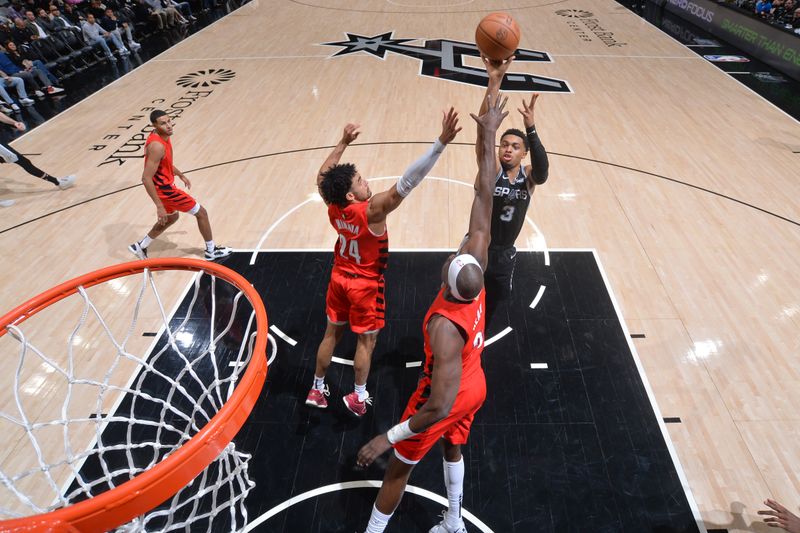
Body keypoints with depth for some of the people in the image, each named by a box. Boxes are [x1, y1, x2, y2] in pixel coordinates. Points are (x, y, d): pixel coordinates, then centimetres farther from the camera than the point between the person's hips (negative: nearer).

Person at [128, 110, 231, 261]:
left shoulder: (163, 136, 1)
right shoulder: (157, 146, -30)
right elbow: (146, 178, -31)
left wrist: (180, 175, 30)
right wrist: (159, 206, -31)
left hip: (164, 186, 10)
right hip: (164, 189, -10)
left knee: (171, 218, 30)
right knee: (201, 212, 2)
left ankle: (140, 247, 37)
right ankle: (211, 251, 15)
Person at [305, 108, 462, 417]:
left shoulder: (332, 207, -14)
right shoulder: (372, 211, -31)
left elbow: (323, 175, 6)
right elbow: (407, 182, -40)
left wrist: (343, 143, 11)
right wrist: (441, 142, -44)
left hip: (339, 278, 6)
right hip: (365, 284, -6)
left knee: (332, 333, 20)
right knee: (366, 340, 13)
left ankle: (316, 390, 35)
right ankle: (359, 397, 27)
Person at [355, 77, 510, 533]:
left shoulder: (445, 326, -41)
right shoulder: (476, 273, -25)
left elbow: (440, 406, -37)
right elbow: (484, 197, -23)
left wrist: (387, 437, -30)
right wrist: (489, 134, -19)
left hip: (447, 397, -7)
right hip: (475, 386, 7)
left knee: (398, 468, 16)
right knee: (453, 448, 31)